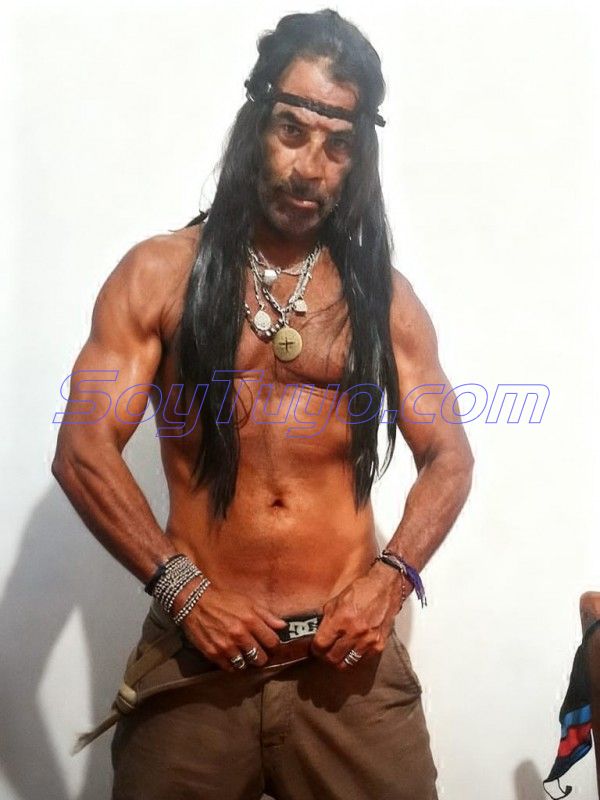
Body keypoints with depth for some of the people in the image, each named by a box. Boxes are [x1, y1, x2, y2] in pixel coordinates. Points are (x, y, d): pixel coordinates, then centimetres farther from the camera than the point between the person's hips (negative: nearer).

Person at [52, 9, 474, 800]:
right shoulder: (159, 273, 1)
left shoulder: (384, 294, 7)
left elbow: (449, 458, 8)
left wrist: (390, 577, -8)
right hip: (197, 649, -1)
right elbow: (83, 451, -4)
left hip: (350, 653, 2)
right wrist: (182, 588, -13)